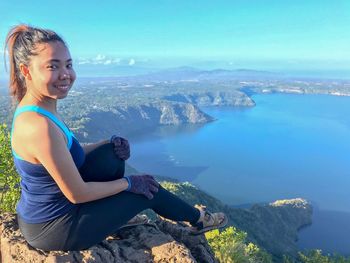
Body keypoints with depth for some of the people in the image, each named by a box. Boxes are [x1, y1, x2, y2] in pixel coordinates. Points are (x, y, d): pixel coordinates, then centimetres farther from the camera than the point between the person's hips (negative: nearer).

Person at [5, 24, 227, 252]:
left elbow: (68, 153, 9)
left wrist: (112, 144, -5)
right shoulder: (39, 126, -32)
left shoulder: (34, 108, -3)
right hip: (54, 230, -8)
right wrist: (129, 183, -11)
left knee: (113, 154, 3)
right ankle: (198, 219, 29)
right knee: (146, 190, 2)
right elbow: (77, 194, -25)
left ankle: (118, 212, 23)